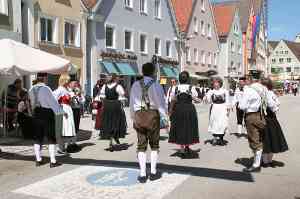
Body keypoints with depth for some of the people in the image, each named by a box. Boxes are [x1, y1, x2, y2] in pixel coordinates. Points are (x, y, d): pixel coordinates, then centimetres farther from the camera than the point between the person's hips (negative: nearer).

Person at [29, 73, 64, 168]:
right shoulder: (46, 89, -16)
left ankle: (38, 160, 19)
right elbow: (53, 102, -14)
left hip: (36, 113, 6)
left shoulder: (31, 90, 4)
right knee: (51, 138, 1)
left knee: (37, 138, 13)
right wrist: (62, 112, -6)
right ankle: (53, 161, 3)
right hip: (47, 113, -6)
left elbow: (32, 103, 11)